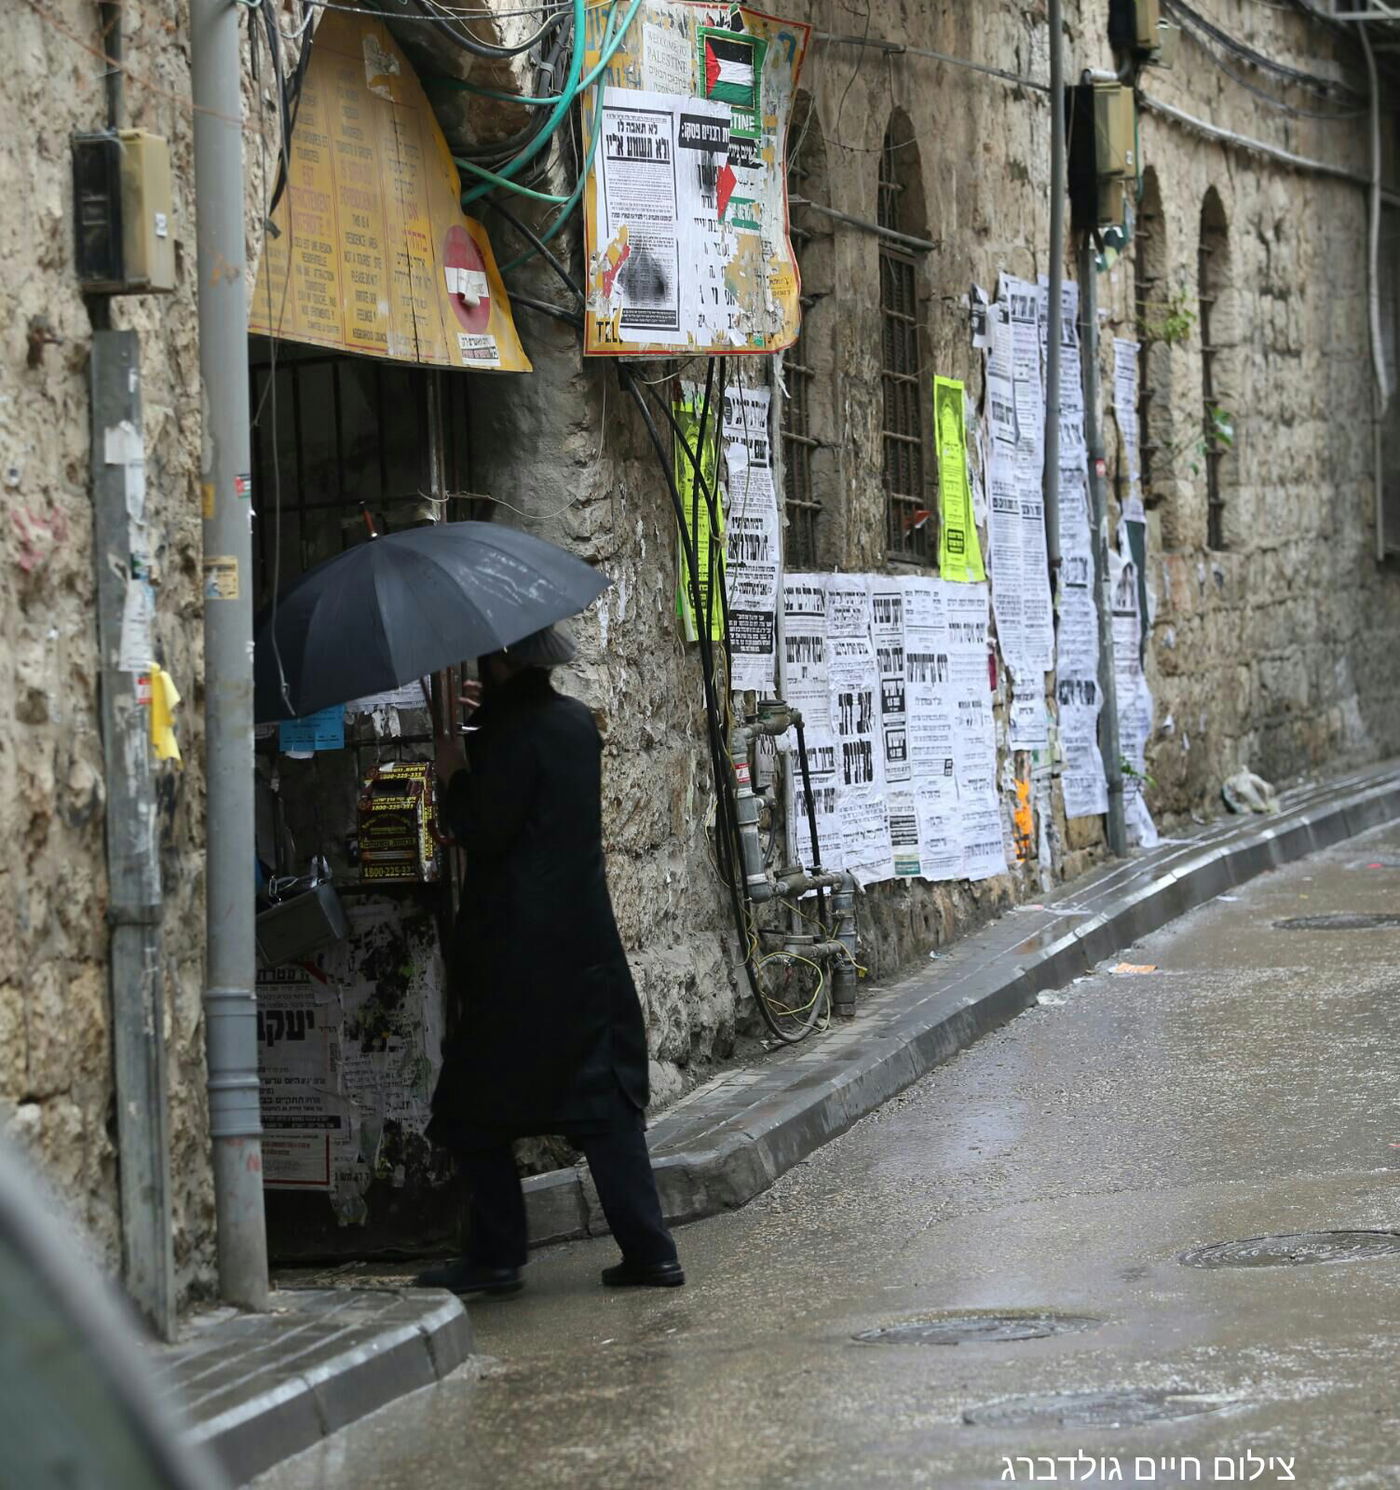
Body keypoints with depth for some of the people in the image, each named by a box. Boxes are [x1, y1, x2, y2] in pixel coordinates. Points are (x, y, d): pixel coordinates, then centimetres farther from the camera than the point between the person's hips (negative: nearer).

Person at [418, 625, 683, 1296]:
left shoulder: (508, 733, -14)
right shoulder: (576, 722, 11)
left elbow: (485, 831, -16)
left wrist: (454, 775, -1)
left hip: (515, 951, -8)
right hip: (585, 943, 8)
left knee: (478, 1107, 2)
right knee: (604, 1102, 8)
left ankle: (496, 1253, 2)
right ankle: (648, 1249, 4)